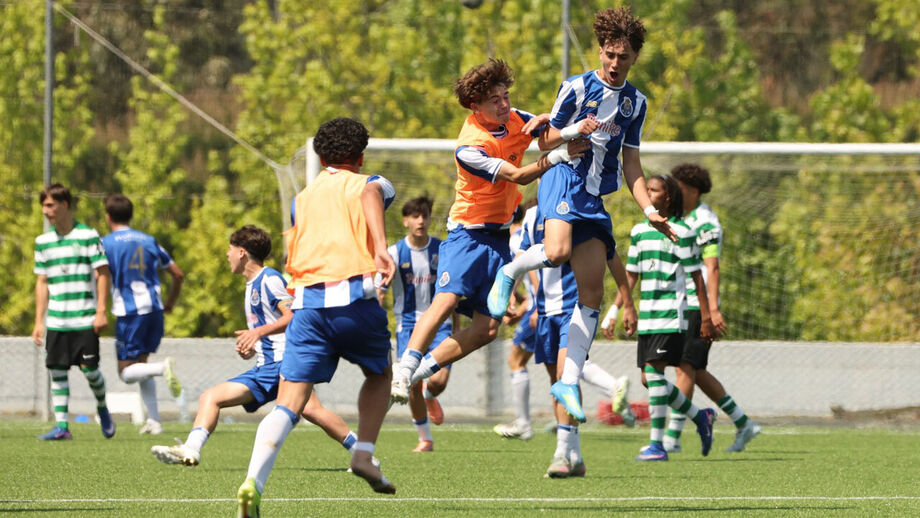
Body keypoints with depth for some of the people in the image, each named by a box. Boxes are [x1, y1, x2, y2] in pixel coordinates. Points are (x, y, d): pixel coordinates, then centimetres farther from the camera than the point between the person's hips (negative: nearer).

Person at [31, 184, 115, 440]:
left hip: (85, 320, -4)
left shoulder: (88, 236, -4)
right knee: (57, 371, -1)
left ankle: (102, 408, 22)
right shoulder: (43, 242, 10)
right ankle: (61, 426, 3)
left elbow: (103, 274, -4)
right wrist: (39, 321, 10)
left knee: (89, 369, -6)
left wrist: (101, 311, -11)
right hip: (56, 320, 4)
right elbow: (42, 282, 15)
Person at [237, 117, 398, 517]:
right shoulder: (370, 184, 15)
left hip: (308, 303, 2)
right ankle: (364, 455, 12)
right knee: (379, 374, 27)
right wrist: (381, 248, -25)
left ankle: (253, 482, -25)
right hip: (356, 297, -2)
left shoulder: (301, 199, 27)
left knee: (289, 402, -6)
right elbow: (373, 193, -12)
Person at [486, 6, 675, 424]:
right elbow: (544, 140, 4)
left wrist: (649, 210, 10)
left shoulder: (635, 102, 15)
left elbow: (631, 164, 19)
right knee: (558, 251, -35)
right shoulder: (577, 88, 1)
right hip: (563, 180, -5)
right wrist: (574, 130, -16)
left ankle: (569, 382, 3)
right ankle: (508, 273, -3)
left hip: (596, 197, 5)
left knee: (592, 293, -1)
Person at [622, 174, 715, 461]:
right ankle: (700, 416, 25)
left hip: (671, 314, -7)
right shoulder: (639, 231, 14)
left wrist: (706, 317, -5)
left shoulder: (680, 232, -4)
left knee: (653, 372, -15)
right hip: (647, 316, 7)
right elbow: (630, 275, 19)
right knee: (649, 379, 5)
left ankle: (656, 445, -13)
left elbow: (696, 276, -3)